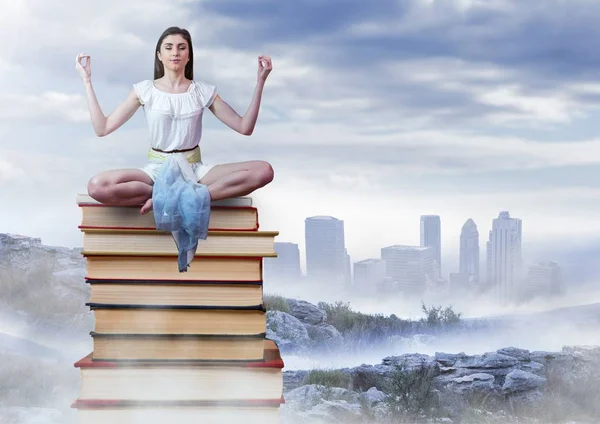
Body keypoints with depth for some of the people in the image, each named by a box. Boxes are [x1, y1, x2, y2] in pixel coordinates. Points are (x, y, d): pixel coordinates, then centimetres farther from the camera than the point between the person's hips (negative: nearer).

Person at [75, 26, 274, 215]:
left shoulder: (203, 91, 4)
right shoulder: (144, 90, 2)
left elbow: (245, 127, 1)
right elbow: (102, 129, -2)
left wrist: (260, 82, -5)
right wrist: (87, 81, -4)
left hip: (194, 169, 1)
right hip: (156, 169, -1)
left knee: (264, 170, -25)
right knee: (97, 186, -32)